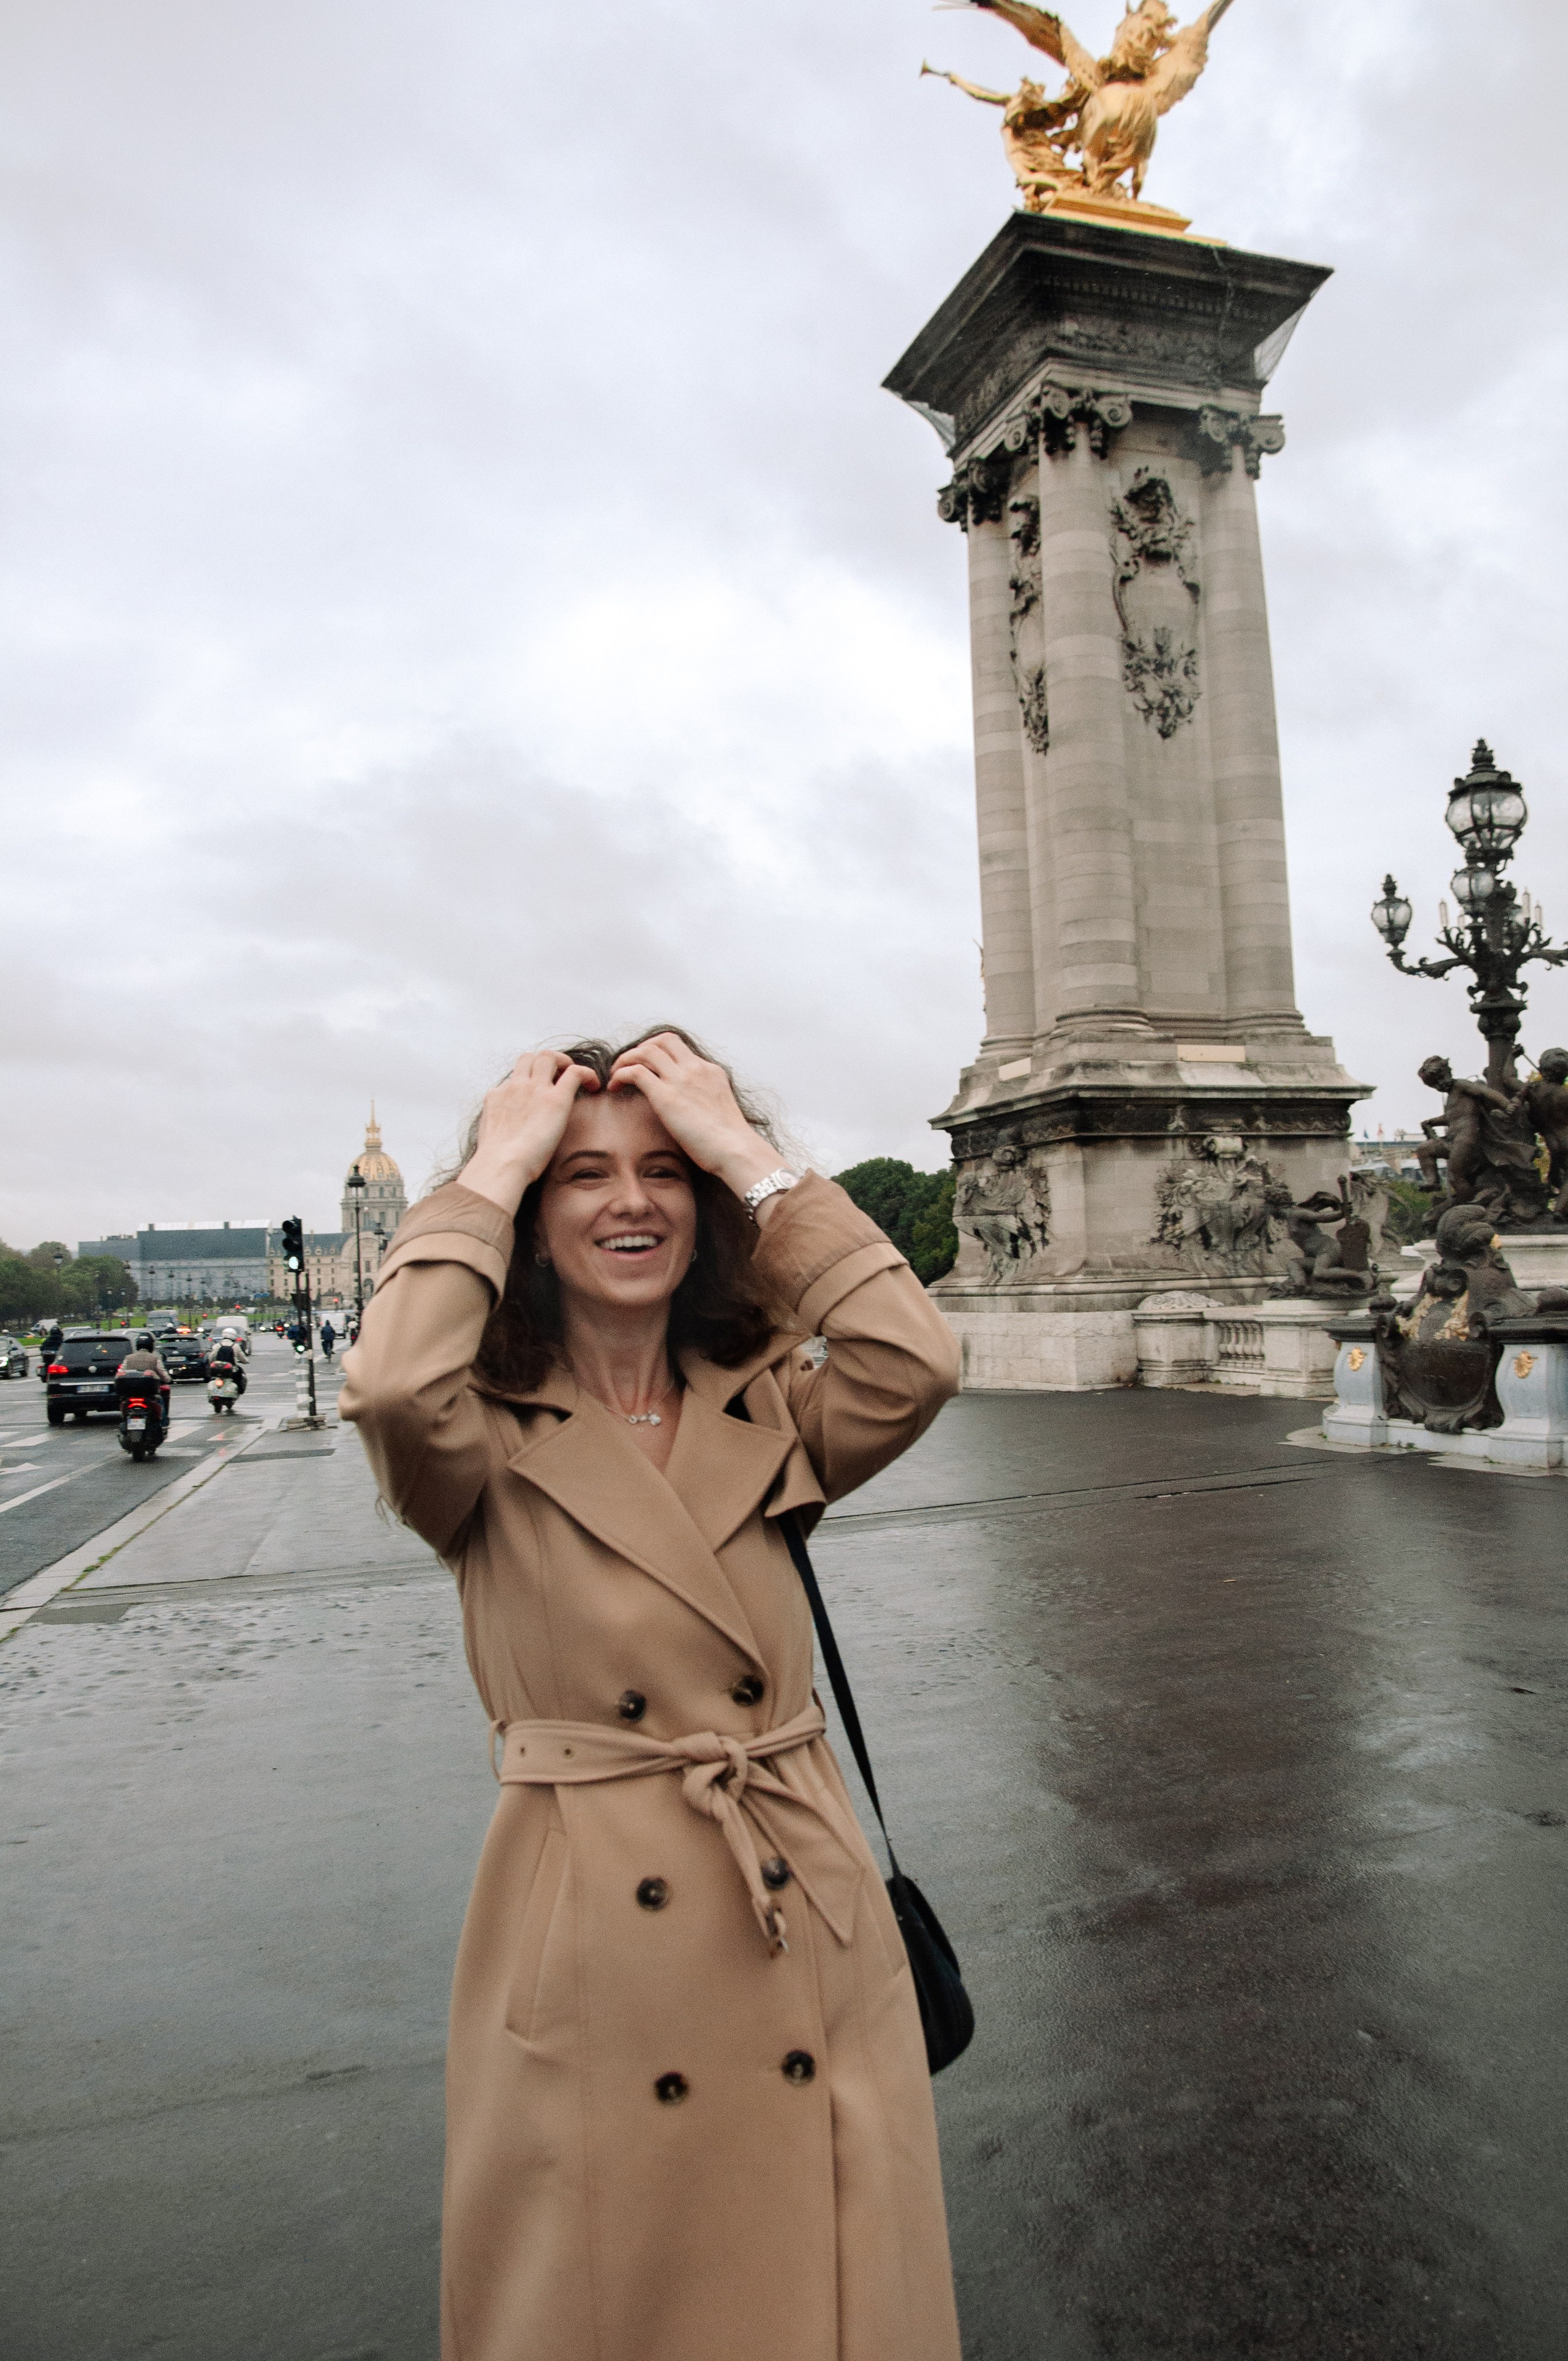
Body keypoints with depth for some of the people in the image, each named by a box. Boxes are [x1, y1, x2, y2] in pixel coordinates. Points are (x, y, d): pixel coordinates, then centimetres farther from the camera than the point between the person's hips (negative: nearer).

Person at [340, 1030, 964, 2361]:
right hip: (588, 1940, -2)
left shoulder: (767, 1416, 1)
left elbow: (917, 1366, -19)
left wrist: (748, 1154, -15)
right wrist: (496, 1168, -18)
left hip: (804, 1931, 3)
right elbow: (395, 1393, -30)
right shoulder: (492, 1442, -7)